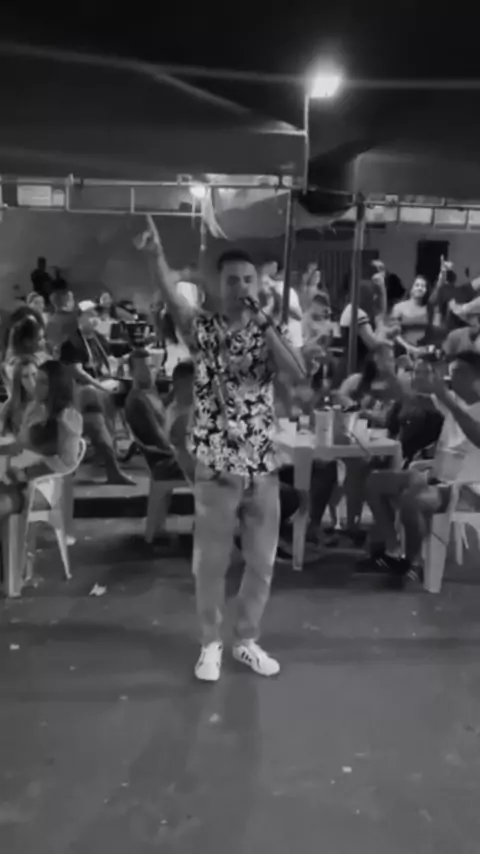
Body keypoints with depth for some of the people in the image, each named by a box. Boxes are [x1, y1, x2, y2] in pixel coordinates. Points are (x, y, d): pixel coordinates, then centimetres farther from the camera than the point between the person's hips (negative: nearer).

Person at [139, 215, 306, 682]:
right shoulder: (203, 328, -3)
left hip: (263, 465, 3)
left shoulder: (267, 331, 4)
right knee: (211, 562, 9)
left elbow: (298, 373, -14)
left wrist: (265, 321, -15)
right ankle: (210, 644, 28)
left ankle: (247, 641, 31)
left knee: (262, 562, 12)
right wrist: (157, 256, -44)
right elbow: (174, 303, -26)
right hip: (216, 465, -3)